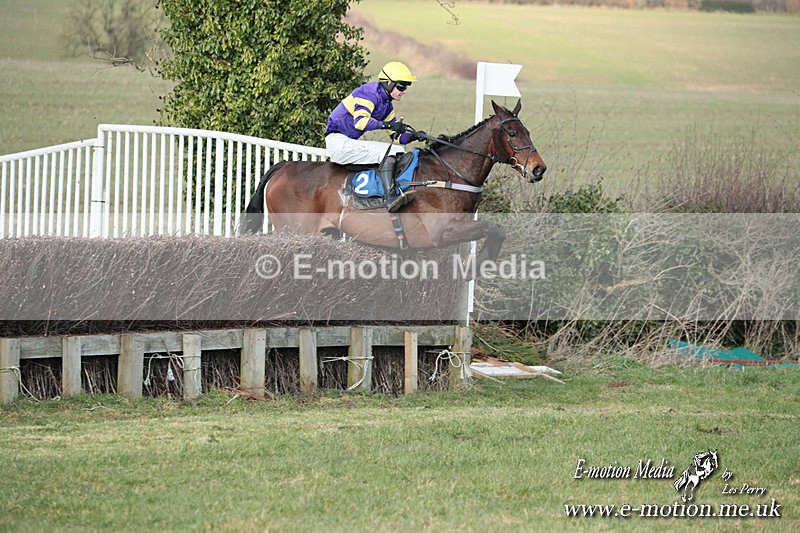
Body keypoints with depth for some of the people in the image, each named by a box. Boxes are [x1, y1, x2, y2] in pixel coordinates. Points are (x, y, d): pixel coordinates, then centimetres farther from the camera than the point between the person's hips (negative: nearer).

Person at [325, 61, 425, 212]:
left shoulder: (387, 105, 15)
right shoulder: (370, 92, -14)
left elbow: (397, 136, 15)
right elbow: (359, 122, -30)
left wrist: (413, 136, -5)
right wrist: (387, 125, -39)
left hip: (351, 143, 10)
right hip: (338, 142, -10)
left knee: (398, 151, 6)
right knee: (387, 151, -24)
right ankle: (390, 197, -35)